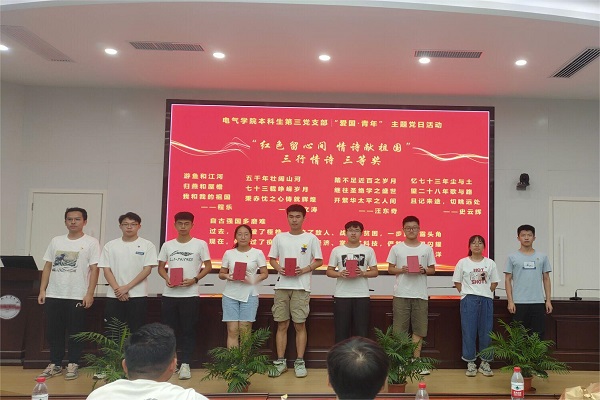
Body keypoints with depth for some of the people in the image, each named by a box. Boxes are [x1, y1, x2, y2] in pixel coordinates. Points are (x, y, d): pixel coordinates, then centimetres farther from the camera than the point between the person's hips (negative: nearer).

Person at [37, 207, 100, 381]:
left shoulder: (91, 242, -3)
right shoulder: (56, 241, 11)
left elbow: (94, 269, -6)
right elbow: (48, 266, 12)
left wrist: (89, 294, -13)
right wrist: (42, 290, 4)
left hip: (77, 296, -4)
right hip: (54, 295, 4)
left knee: (75, 332, 4)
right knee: (53, 331, 10)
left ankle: (73, 365, 16)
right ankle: (55, 364, 23)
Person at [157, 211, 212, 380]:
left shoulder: (200, 244, -1)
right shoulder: (167, 245, 8)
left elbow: (208, 266, 1)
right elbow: (161, 267, 13)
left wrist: (194, 279, -14)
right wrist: (167, 278, -8)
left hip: (190, 294, -3)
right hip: (169, 294, 3)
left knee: (188, 330, 2)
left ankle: (185, 364, 9)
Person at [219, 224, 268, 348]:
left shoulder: (257, 253, 3)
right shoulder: (229, 253, 8)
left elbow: (265, 273, 3)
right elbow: (221, 273, 12)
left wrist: (252, 280, -14)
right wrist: (227, 276, -10)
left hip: (249, 295, -1)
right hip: (230, 295, 1)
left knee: (245, 331, -1)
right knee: (232, 330, -2)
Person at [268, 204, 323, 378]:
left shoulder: (311, 238, 1)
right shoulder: (279, 237, 8)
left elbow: (319, 261, 3)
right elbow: (272, 259, 12)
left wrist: (304, 270, -14)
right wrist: (279, 269, -9)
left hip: (301, 287, -2)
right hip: (282, 286, 2)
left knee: (300, 325, 1)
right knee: (282, 325, 6)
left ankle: (300, 362, 11)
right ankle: (280, 362, 14)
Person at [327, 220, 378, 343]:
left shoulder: (368, 250, 6)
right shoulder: (337, 250, 5)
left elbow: (375, 272, 6)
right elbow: (329, 271, 7)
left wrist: (362, 273, -13)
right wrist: (340, 274, -13)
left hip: (362, 295, 0)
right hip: (341, 295, 0)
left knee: (361, 329, 5)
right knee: (341, 328, 5)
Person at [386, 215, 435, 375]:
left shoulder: (427, 248, 6)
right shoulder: (396, 248, 3)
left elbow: (433, 270, 9)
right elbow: (390, 268, 5)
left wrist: (424, 270, -12)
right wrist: (401, 270, -14)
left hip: (420, 294, 1)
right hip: (401, 294, -1)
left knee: (419, 328, 7)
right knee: (400, 328, 3)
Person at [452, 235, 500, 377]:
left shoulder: (490, 263, 6)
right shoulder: (462, 262, 1)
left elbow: (494, 283, 11)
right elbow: (457, 282, 4)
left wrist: (486, 293, 1)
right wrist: (466, 294, -3)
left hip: (486, 300, 2)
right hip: (469, 300, -2)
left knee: (486, 332, 5)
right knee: (469, 331, 1)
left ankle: (485, 363, 17)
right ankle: (470, 363, 11)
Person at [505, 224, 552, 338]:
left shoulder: (542, 257, 7)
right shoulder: (512, 257, 0)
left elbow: (546, 279, 8)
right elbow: (508, 280, -1)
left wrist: (548, 300, 2)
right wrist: (510, 301, -9)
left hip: (538, 303, 2)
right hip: (519, 303, -2)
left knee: (538, 335, 8)